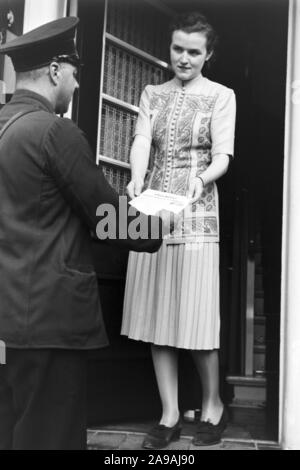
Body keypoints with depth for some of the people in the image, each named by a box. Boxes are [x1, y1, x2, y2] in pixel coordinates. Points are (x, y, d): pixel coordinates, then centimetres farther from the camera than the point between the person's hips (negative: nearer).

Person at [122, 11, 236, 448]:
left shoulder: (221, 96, 6)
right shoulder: (153, 94, 15)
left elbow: (222, 156, -2)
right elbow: (141, 141, 0)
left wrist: (201, 179, -24)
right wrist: (137, 181, -20)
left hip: (196, 210, -3)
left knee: (197, 313, -4)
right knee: (156, 313, 2)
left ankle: (213, 405, 18)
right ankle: (170, 413, 13)